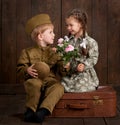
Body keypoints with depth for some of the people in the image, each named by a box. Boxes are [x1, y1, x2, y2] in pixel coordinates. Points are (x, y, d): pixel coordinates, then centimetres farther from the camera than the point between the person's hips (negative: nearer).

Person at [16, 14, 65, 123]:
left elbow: (61, 66, 11)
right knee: (35, 84, -37)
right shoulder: (28, 52, 8)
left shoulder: (54, 53, 16)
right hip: (35, 80, -2)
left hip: (50, 81, 2)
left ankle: (43, 111, -36)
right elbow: (19, 70, 6)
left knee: (59, 88, -30)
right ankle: (31, 109, -18)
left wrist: (65, 67, -13)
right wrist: (27, 71, -16)